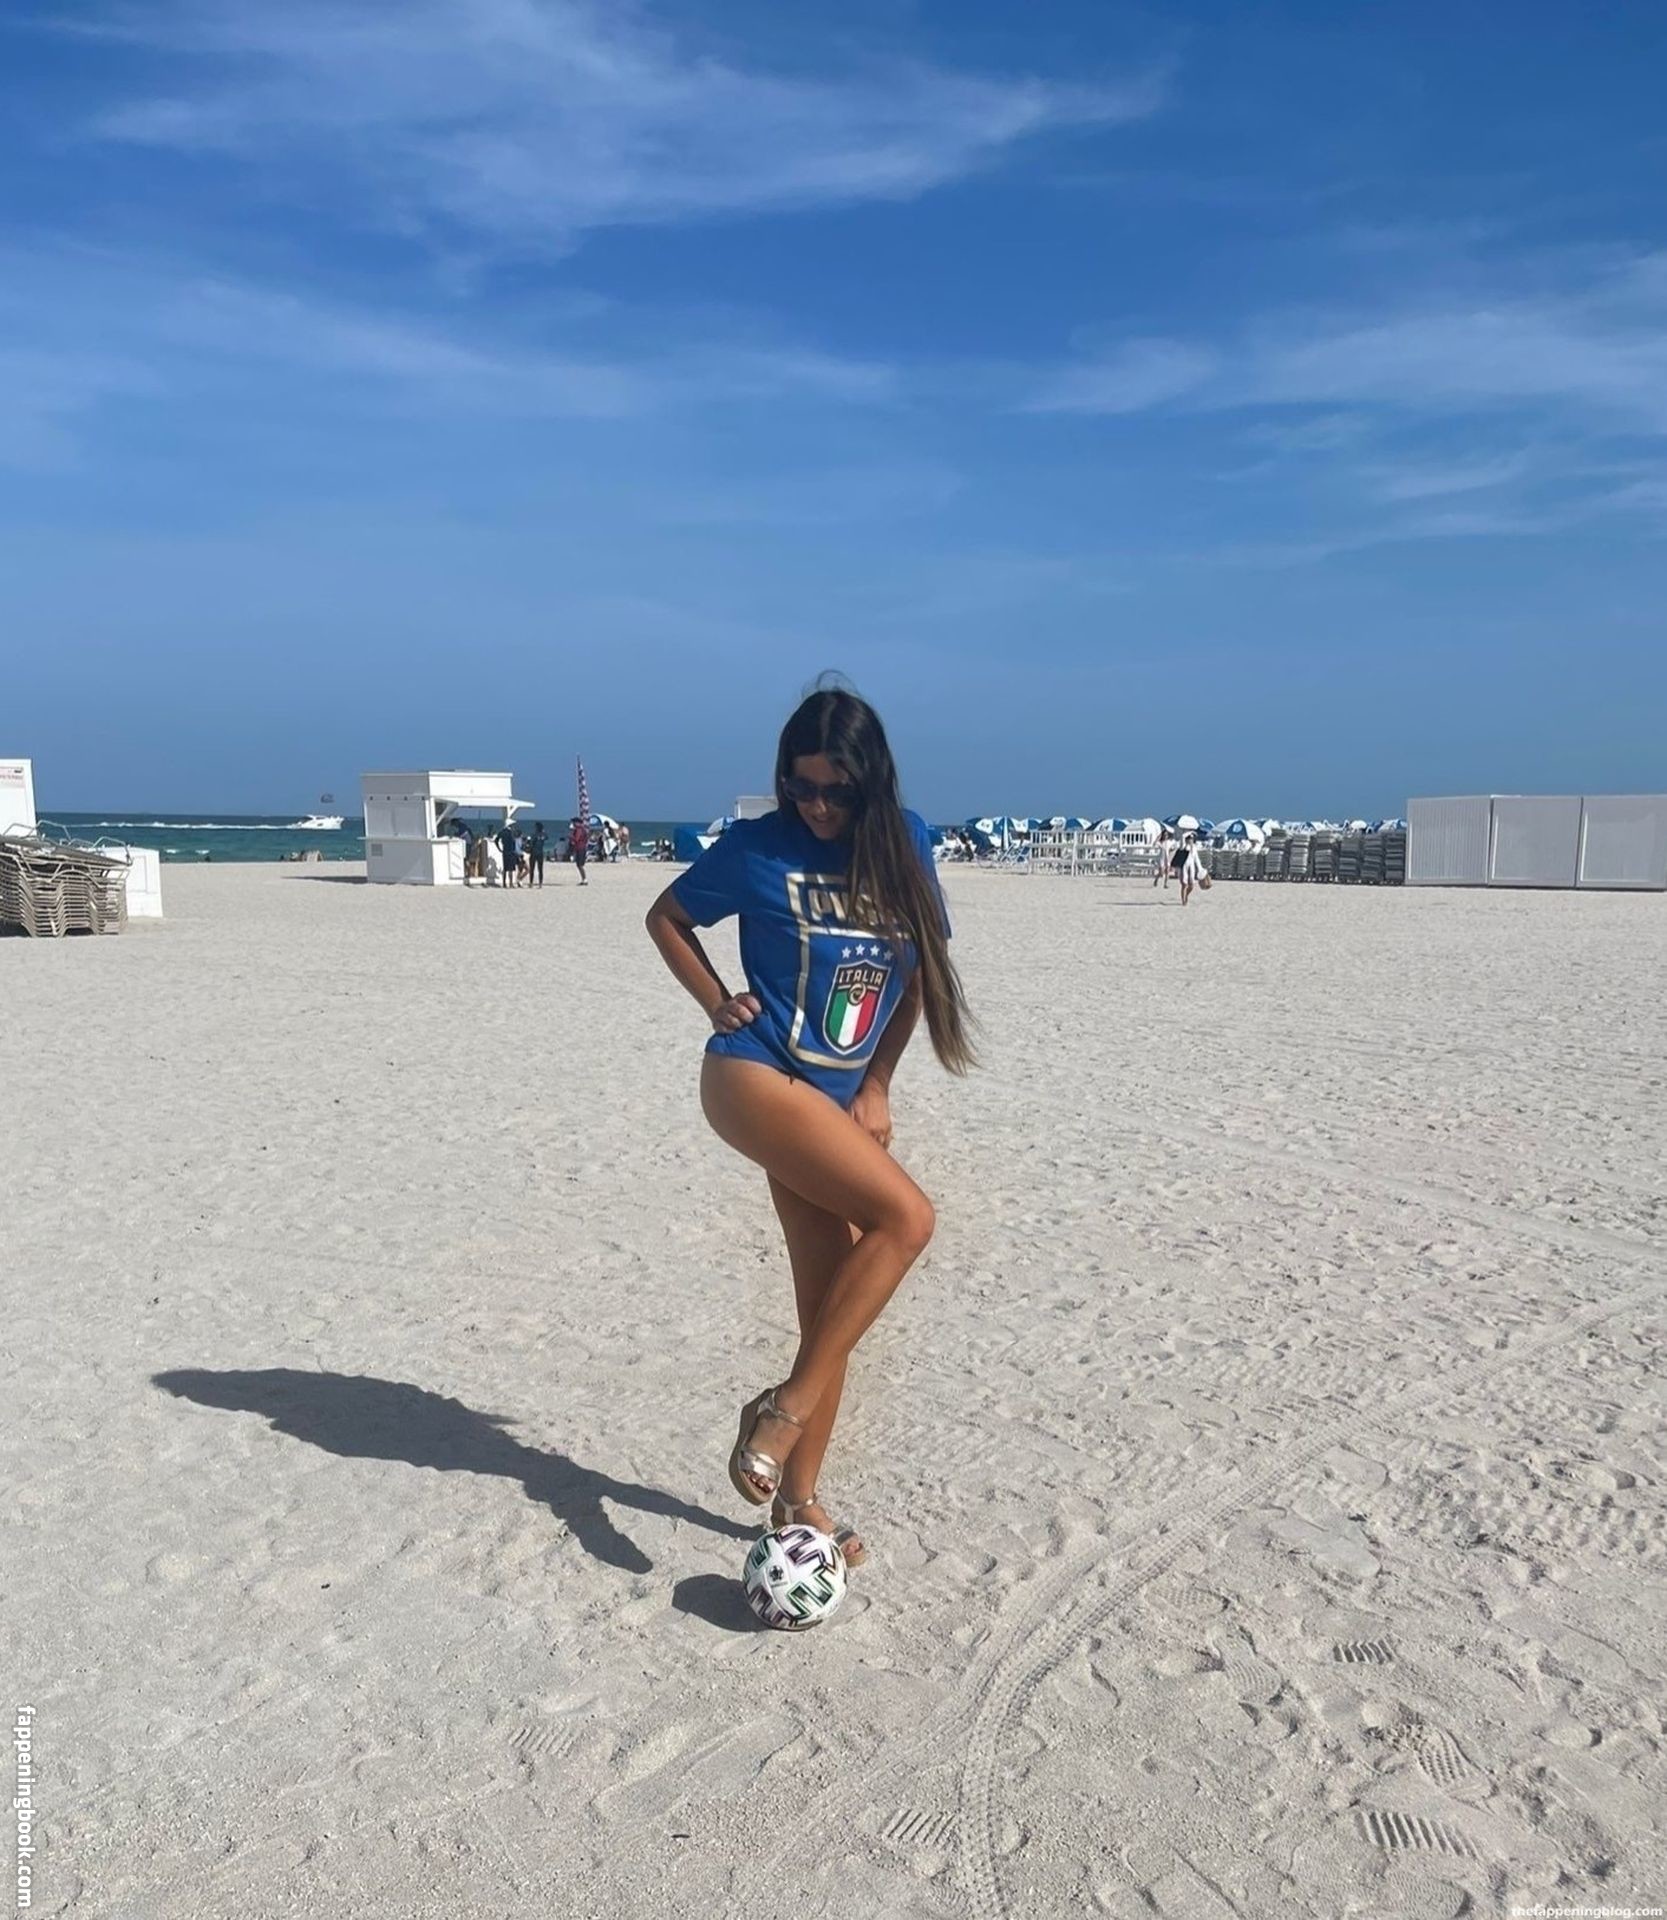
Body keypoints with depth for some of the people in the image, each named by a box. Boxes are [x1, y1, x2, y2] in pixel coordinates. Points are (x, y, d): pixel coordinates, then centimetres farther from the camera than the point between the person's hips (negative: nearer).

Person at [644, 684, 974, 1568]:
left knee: (829, 1303, 6)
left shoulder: (905, 842, 4)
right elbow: (667, 916, 9)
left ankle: (798, 1493, 21)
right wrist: (717, 1004, -3)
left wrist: (876, 1087, 6)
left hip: (838, 1094, 5)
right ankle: (785, 1406, -10)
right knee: (906, 1217, -23)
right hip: (754, 1077, -5)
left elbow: (918, 969, 11)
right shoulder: (757, 846, -6)